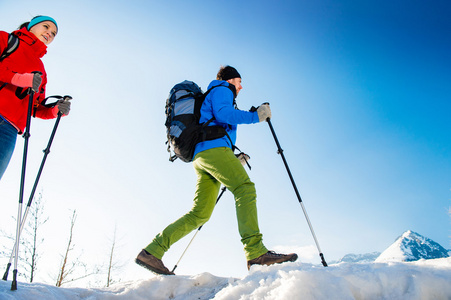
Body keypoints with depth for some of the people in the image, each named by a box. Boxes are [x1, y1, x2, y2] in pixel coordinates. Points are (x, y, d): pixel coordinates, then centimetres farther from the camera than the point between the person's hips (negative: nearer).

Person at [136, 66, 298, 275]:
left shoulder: (210, 97, 40)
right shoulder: (221, 90, 13)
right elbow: (222, 114, -10)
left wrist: (233, 156, 28)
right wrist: (255, 116, -8)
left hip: (200, 156, 9)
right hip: (213, 148, -9)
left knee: (200, 213, 2)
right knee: (245, 188, -23)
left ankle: (152, 251, 1)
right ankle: (256, 252, -36)